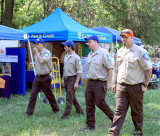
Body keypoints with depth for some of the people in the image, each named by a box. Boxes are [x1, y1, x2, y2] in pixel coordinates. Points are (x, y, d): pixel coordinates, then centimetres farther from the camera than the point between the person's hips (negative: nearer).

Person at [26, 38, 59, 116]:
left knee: (49, 95, 4)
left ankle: (56, 109, 19)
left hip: (45, 77, -6)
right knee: (33, 94, -1)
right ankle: (29, 111, 0)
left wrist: (36, 52, -17)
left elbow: (41, 61, -26)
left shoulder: (47, 52, -11)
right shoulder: (37, 53, 12)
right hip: (37, 77, 6)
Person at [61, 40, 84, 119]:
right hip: (66, 78, 9)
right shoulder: (66, 56, 12)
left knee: (69, 97, -7)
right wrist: (63, 79, 19)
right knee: (72, 96, 14)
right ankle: (79, 110, 27)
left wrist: (76, 82, -19)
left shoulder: (76, 57, -13)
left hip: (72, 78, -9)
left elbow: (79, 71, -15)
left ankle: (66, 114, -5)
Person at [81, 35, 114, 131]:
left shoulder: (103, 53, -11)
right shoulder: (90, 55, 15)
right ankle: (90, 125, 13)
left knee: (100, 103, -6)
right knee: (89, 104, 6)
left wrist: (109, 83, -17)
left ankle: (114, 118, 15)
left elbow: (110, 68, -14)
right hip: (90, 82, 8)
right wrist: (88, 81, 18)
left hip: (100, 82, -8)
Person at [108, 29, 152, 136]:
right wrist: (114, 83, 16)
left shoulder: (140, 51, -7)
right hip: (121, 87, 4)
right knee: (119, 111, -1)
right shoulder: (120, 51, 12)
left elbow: (148, 69, -5)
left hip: (135, 87, -4)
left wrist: (145, 85, -8)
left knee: (137, 112, 9)